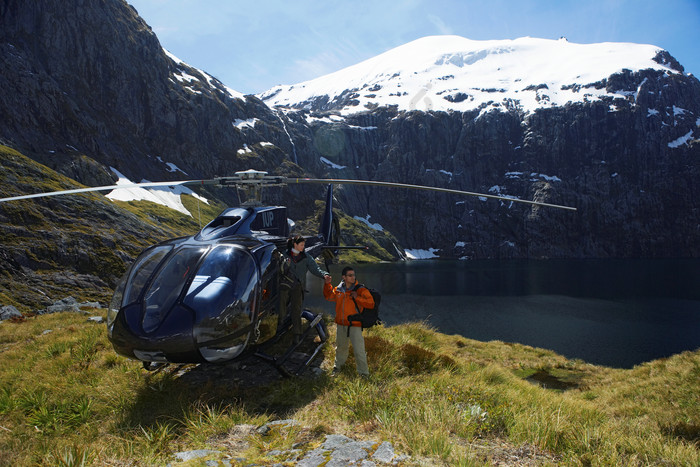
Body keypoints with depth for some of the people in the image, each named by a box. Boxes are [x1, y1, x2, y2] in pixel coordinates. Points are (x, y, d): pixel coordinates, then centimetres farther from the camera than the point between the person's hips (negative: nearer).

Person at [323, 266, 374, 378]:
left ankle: (363, 373, 6)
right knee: (341, 347, 22)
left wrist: (357, 298, -24)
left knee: (359, 350, -7)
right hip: (341, 324, 5)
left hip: (355, 325, -5)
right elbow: (328, 296, 25)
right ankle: (338, 365, 44)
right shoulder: (338, 290, 5)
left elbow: (371, 304, -17)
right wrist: (327, 284, 10)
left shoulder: (361, 290, -9)